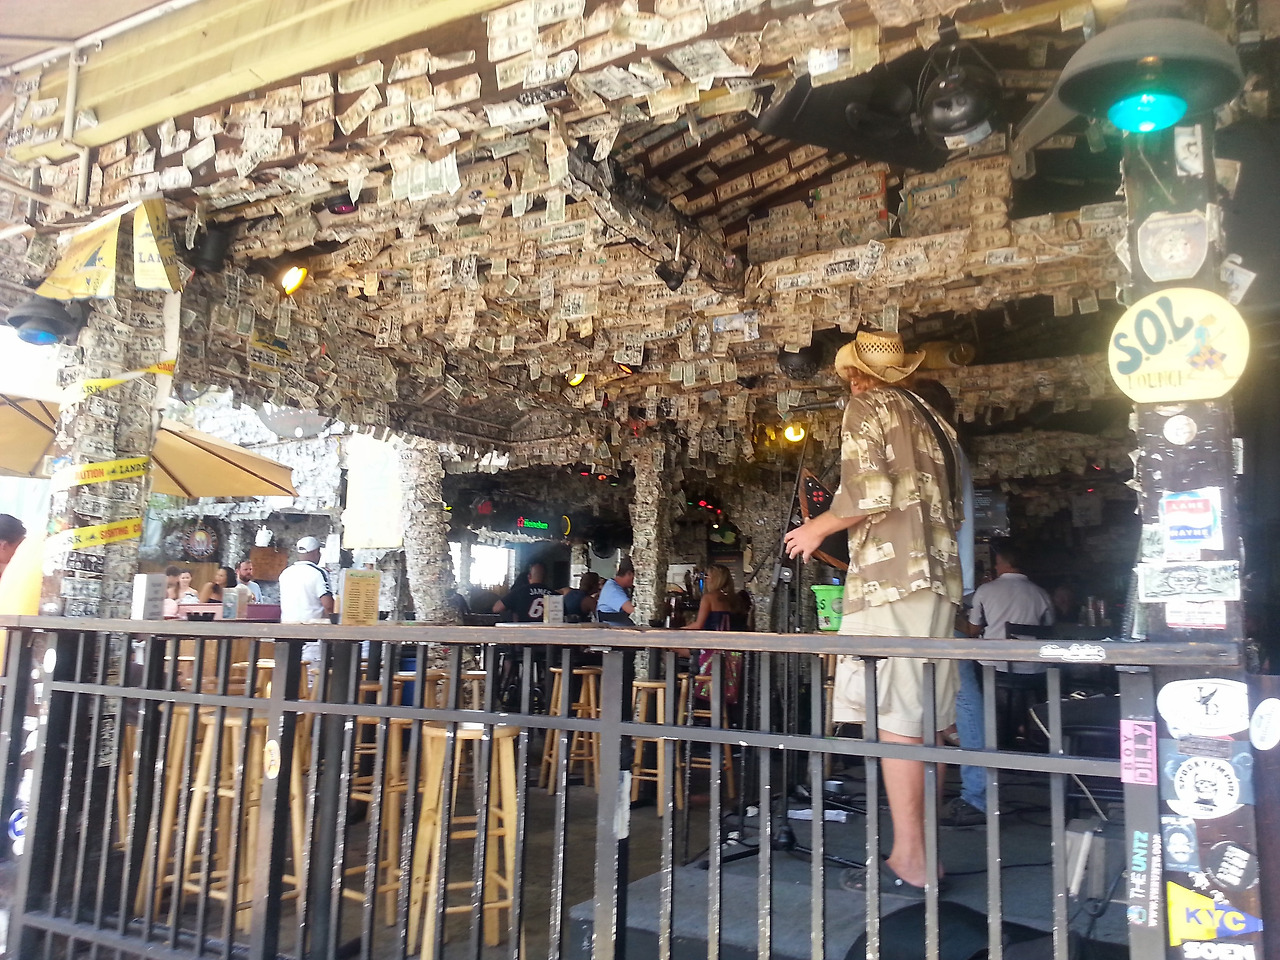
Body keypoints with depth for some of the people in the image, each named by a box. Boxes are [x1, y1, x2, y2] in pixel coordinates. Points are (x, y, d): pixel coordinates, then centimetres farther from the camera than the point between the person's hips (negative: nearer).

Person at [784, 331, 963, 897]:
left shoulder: (867, 407, 0)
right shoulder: (932, 419, 22)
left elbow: (870, 492, -15)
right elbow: (952, 508, 21)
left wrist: (819, 527, 0)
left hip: (891, 575, -8)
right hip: (938, 575, 8)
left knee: (895, 718, -7)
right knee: (928, 719, 9)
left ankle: (909, 864, -5)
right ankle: (925, 852, 15)